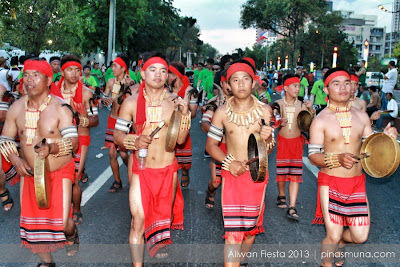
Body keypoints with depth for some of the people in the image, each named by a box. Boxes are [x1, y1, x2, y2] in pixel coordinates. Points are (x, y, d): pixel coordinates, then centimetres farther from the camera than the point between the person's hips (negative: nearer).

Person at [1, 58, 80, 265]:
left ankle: (72, 235, 33)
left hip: (59, 172, -4)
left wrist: (52, 148, -39)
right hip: (29, 172, 4)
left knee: (61, 223, -7)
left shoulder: (60, 108, -14)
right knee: (33, 220, 10)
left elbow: (73, 141, -21)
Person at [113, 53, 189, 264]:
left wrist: (184, 113, -18)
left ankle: (160, 243, 50)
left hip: (168, 169, 2)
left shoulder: (175, 102, -3)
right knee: (138, 220, -5)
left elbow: (180, 139, -5)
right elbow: (118, 134, -1)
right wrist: (135, 141, -20)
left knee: (165, 214, 20)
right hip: (141, 170, -2)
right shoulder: (131, 103, -5)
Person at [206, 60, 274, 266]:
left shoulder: (264, 110, -2)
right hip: (232, 174, -2)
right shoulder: (222, 112, -4)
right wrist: (229, 163, -15)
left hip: (256, 174, 2)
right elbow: (210, 144, 0)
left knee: (251, 226, 16)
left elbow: (269, 148, 1)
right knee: (233, 230, -6)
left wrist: (267, 138, -23)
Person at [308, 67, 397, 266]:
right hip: (330, 183, -4)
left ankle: (337, 244, 41)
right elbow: (312, 155, -11)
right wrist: (338, 159, -26)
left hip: (357, 183, 4)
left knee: (360, 236, 5)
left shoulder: (361, 117, 6)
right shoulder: (320, 121, -8)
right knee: (333, 235, -4)